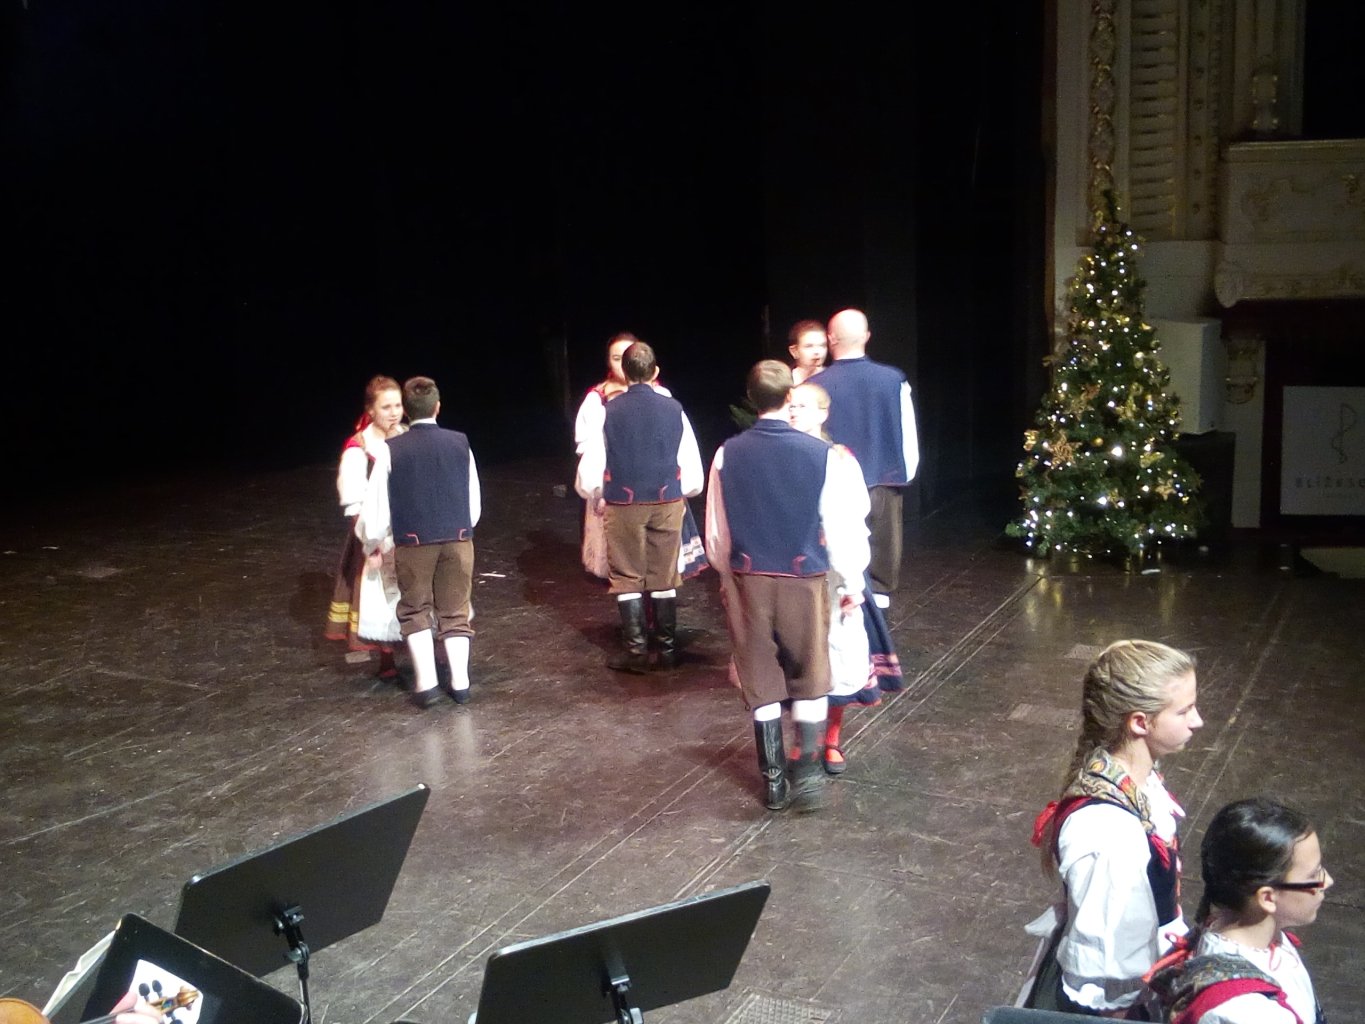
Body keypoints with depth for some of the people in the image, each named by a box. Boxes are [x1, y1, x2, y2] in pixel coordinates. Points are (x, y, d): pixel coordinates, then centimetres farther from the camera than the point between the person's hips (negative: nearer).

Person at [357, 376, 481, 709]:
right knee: (454, 612, 13)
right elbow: (474, 500, 8)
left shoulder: (391, 450, -5)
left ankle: (426, 683, 4)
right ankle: (460, 682, 10)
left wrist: (372, 544, 13)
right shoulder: (460, 443, 2)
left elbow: (376, 503, -3)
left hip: (413, 541, -2)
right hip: (458, 539, 2)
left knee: (416, 610, 13)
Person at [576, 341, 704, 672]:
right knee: (664, 578, 11)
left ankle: (637, 651, 7)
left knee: (627, 578, 8)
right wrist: (685, 493, 19)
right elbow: (691, 463, 0)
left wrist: (594, 496, 13)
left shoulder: (609, 411, -7)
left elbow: (590, 463, -6)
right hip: (668, 503, 2)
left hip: (623, 505, -2)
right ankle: (667, 650, 16)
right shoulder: (674, 409, -3)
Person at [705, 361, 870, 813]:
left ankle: (774, 779, 19)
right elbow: (841, 528, -7)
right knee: (809, 680, 14)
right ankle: (808, 771, 7)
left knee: (762, 683, 12)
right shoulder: (822, 455, -12)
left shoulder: (727, 455, -5)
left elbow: (716, 533, 3)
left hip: (748, 582, 2)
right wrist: (852, 584, 7)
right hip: (804, 581, -2)